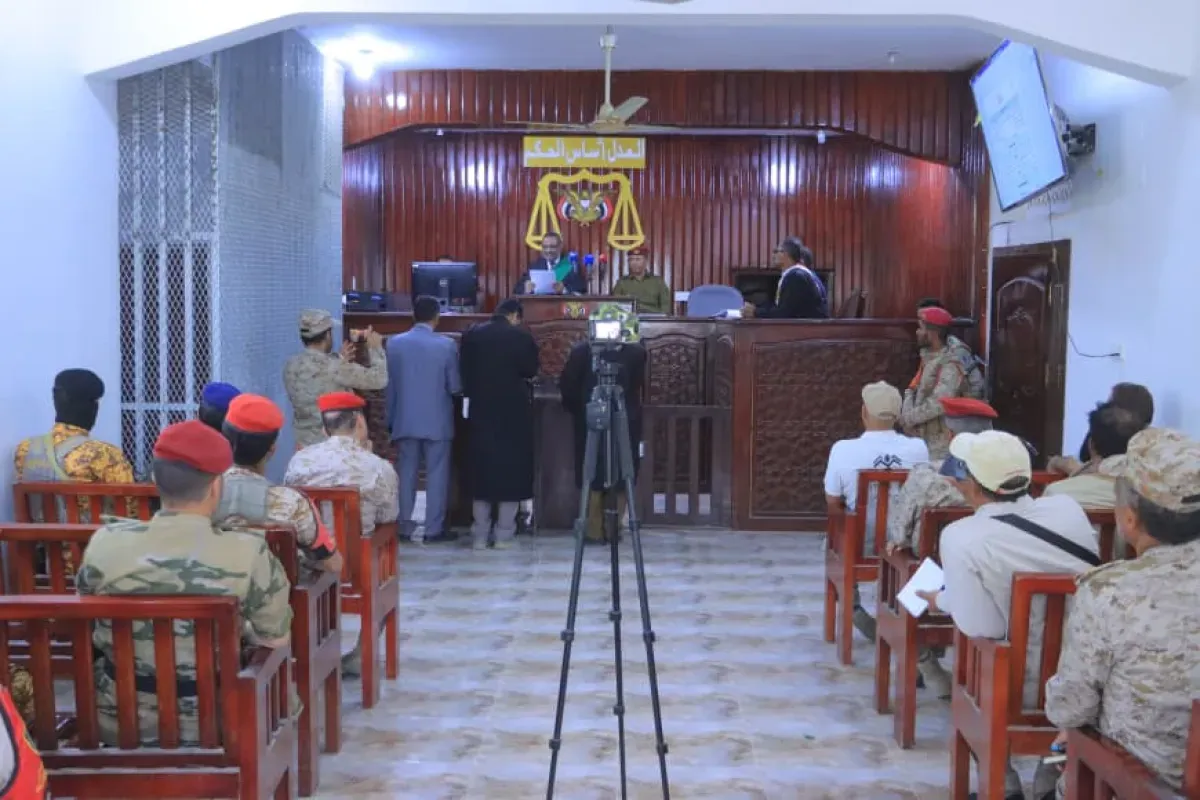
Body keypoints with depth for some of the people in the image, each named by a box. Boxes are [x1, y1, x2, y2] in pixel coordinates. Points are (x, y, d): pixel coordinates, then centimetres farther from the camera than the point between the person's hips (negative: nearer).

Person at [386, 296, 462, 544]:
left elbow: (388, 384, 4)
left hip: (405, 420, 3)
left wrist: (390, 419, 14)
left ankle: (404, 526, 16)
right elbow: (455, 386, -7)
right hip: (437, 421, -3)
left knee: (406, 474, 11)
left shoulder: (394, 343, -1)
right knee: (437, 474, 5)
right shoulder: (446, 345, -10)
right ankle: (434, 529, 7)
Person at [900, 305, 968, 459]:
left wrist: (908, 418, -15)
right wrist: (907, 412, -9)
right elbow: (912, 390, 12)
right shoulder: (927, 360, 14)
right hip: (922, 442, 9)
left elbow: (938, 404, -26)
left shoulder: (950, 366, -16)